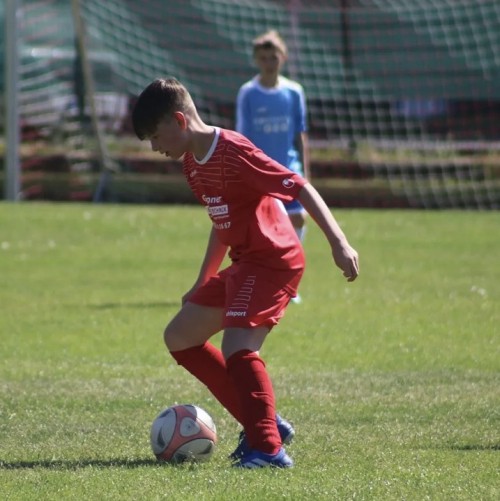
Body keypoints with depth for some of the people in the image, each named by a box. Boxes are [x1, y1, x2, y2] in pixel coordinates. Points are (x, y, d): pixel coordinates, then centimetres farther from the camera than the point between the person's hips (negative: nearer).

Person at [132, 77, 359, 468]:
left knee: (236, 348, -25)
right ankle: (265, 422, 13)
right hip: (243, 264, 11)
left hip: (273, 260, -11)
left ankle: (269, 448, -22)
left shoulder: (233, 153, -19)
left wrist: (338, 242, -31)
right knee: (179, 337, 14)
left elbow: (301, 189, -22)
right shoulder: (193, 162, 11)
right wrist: (202, 284, 27)